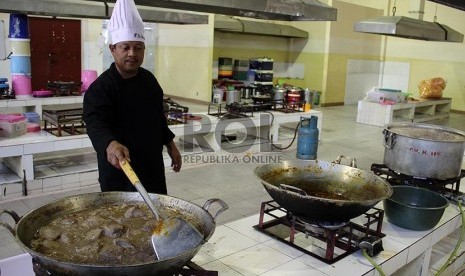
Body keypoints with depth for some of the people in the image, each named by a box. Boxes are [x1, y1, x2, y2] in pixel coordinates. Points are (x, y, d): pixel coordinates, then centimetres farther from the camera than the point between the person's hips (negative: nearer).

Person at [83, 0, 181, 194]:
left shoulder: (149, 79, 4)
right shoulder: (100, 88, -18)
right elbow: (96, 123, -32)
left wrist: (170, 144, 13)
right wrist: (110, 144, -52)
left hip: (153, 165, 6)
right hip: (119, 171, -6)